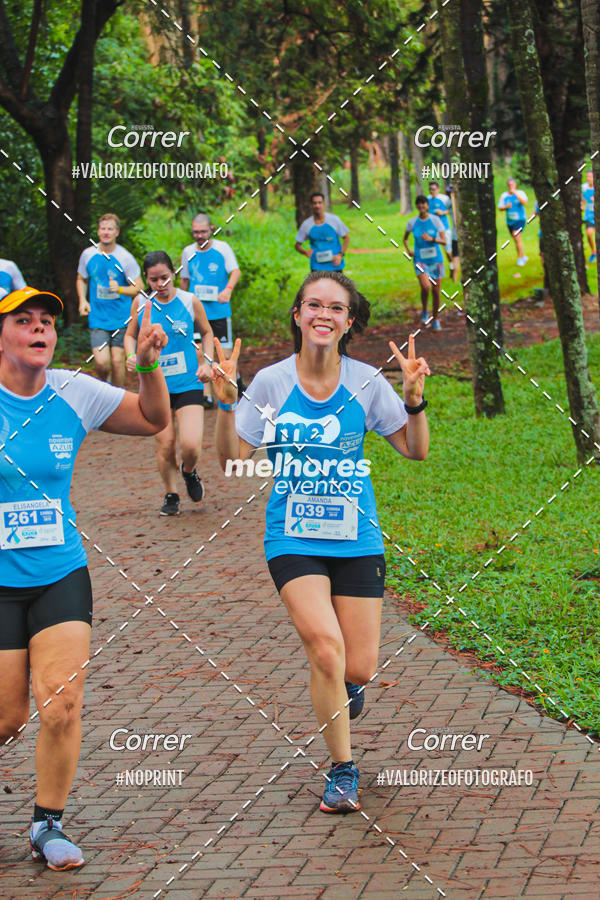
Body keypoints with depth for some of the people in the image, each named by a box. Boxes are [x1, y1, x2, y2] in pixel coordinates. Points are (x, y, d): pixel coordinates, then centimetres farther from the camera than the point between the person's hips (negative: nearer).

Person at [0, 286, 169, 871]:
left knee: (62, 707, -7)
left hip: (61, 575, 3)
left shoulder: (73, 394, 1)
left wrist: (149, 366, -4)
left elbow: (153, 419, 13)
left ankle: (48, 825, 12)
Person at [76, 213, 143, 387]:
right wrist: (82, 300, 4)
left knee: (117, 360, 3)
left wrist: (119, 289, -22)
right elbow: (81, 280, 20)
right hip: (97, 318, 1)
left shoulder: (125, 258, -7)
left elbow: (138, 287, -4)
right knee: (101, 362, -11)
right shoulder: (88, 255, 2)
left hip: (121, 318, -1)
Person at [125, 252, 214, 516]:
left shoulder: (190, 301, -2)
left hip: (188, 385, -1)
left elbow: (206, 332, 14)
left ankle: (189, 472, 21)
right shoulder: (141, 303, 0)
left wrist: (207, 362, 1)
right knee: (164, 444, 0)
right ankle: (171, 495, 24)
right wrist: (131, 355, -6)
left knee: (191, 445, -14)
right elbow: (130, 334, 14)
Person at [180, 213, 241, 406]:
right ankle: (207, 396, 1)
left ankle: (237, 381, 28)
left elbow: (236, 271, -11)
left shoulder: (222, 248, -2)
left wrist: (228, 289, -30)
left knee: (225, 351, 2)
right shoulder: (188, 252, 7)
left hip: (219, 309, -2)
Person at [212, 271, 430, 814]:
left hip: (357, 540, 2)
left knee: (358, 668, -1)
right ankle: (343, 771, -4)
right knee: (325, 646, -21)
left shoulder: (365, 382, -2)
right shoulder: (271, 383, -5)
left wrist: (414, 401, -15)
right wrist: (225, 406, -18)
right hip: (293, 540, -1)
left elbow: (415, 450, 2)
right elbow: (232, 460, -3)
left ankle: (340, 686, 40)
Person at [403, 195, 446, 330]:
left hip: (436, 259, 1)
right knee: (425, 286, -24)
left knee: (436, 291, 4)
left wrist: (432, 239, -22)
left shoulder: (435, 220, -3)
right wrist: (408, 250, 0)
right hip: (420, 260, -1)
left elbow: (444, 241, -5)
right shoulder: (412, 222, 1)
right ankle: (424, 311, 3)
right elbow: (405, 238, 18)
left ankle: (435, 320, 20)